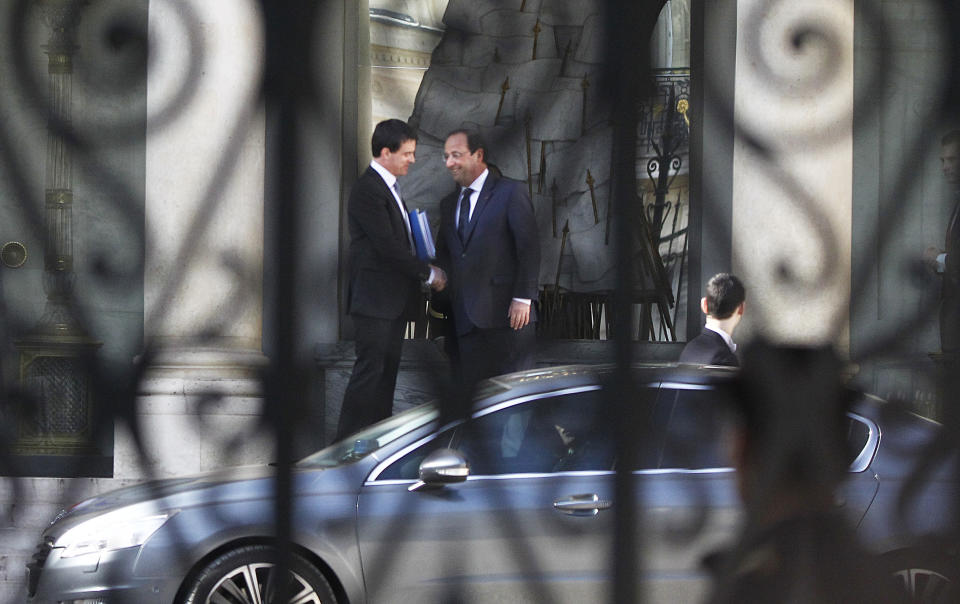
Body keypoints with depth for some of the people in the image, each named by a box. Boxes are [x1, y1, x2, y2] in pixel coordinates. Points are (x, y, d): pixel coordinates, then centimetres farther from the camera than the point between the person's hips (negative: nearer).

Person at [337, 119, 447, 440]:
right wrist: (428, 273, -11)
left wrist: (424, 272, 7)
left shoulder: (388, 187, 18)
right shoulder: (368, 190, -15)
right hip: (375, 300, -10)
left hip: (394, 300, 10)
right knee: (369, 372, -10)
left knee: (387, 374, 9)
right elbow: (387, 246, -19)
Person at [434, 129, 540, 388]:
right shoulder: (449, 203, 19)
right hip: (465, 318, 6)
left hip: (505, 312, -6)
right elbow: (444, 254, 20)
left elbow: (529, 248, -6)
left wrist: (523, 299, -13)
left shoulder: (512, 192, -2)